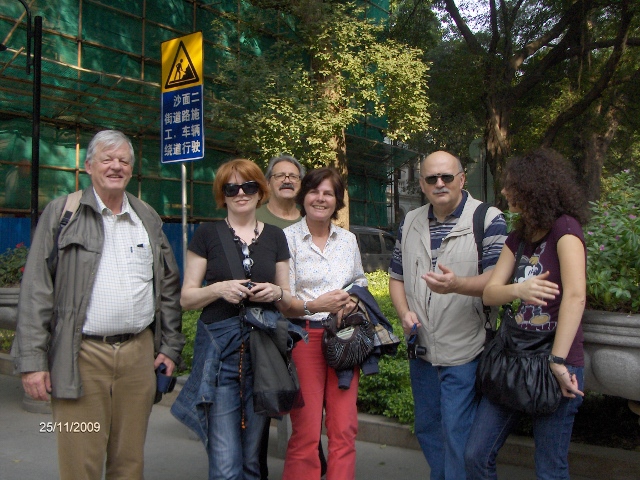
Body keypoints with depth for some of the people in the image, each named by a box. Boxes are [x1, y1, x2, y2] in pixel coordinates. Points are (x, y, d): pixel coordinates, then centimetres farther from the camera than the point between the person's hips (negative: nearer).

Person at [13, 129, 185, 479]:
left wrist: (171, 346, 10)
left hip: (139, 354, 3)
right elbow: (36, 290, -2)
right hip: (82, 356, -3)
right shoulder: (62, 212, 3)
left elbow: (169, 286, 16)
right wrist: (32, 360, -7)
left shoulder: (148, 218, 14)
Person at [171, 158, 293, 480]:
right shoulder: (207, 235, 4)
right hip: (219, 353, -2)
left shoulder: (275, 237, 11)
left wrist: (276, 292, -6)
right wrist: (218, 289, -15)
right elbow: (186, 298, 3)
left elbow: (288, 300, 15)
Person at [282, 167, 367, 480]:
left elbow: (361, 284, 22)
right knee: (306, 433, -3)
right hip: (304, 337, -4)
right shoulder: (287, 238, -2)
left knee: (344, 429, 1)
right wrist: (313, 306, -24)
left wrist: (355, 300, -1)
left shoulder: (348, 239, 12)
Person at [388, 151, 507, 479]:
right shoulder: (410, 223, 10)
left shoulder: (488, 220, -7)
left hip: (464, 353, -6)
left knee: (457, 433, 0)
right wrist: (404, 312, -3)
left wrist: (457, 285, -33)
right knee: (426, 429, 19)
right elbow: (397, 276, 16)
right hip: (421, 349, 6)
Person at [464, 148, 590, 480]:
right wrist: (518, 290, -18)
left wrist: (558, 362, -23)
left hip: (556, 363, -7)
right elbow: (489, 292, 4)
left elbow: (575, 296, -21)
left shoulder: (565, 227, -11)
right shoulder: (519, 237, 12)